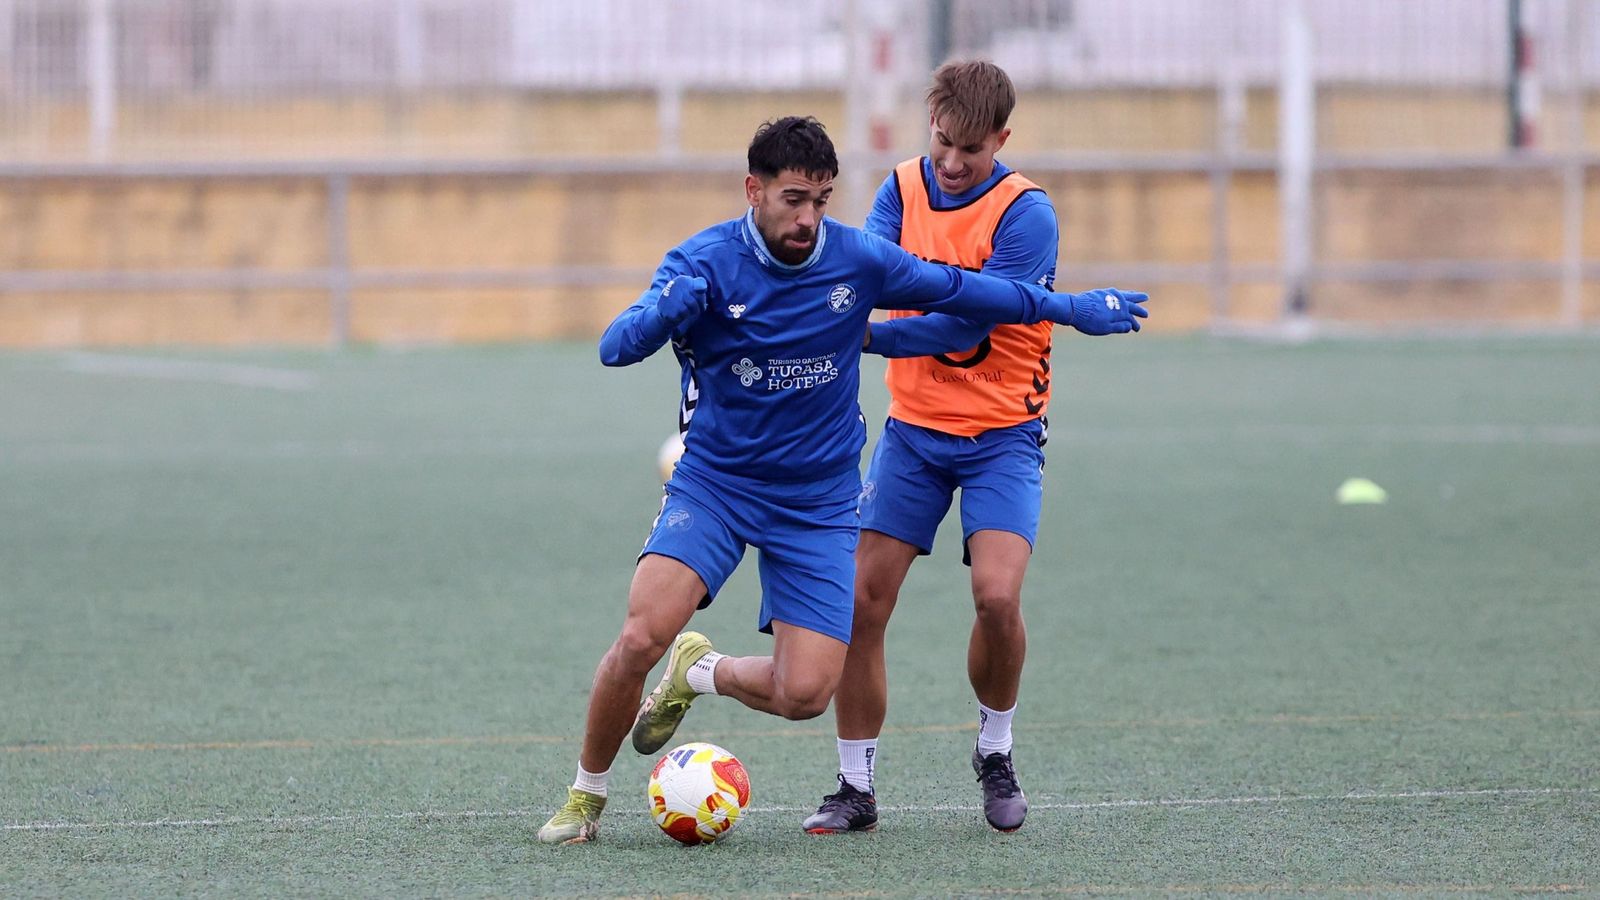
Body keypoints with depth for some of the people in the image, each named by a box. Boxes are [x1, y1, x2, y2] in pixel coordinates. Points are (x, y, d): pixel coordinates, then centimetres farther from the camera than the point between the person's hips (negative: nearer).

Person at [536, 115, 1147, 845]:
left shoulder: (859, 260, -7)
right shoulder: (703, 262, -13)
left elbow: (957, 291, 8)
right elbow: (617, 347, -23)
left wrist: (1070, 308, 15)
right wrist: (665, 309, -45)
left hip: (817, 502, 2)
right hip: (714, 481, -2)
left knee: (804, 693, -10)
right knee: (642, 635, -23)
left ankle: (699, 674, 24)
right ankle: (586, 796, 0)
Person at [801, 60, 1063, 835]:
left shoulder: (1026, 215, -15)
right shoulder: (903, 189, 2)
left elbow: (966, 324, -20)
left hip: (1001, 434, -4)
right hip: (913, 425, 4)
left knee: (996, 595, -21)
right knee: (861, 600, -5)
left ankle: (995, 749, 7)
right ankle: (856, 787, 7)